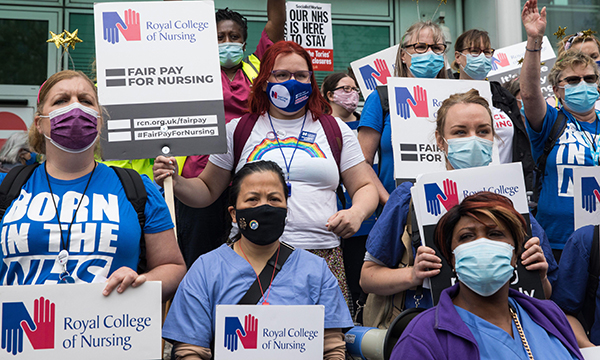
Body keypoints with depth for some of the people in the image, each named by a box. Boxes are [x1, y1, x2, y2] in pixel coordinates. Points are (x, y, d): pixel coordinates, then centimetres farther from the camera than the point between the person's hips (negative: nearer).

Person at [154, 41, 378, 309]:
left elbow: (365, 188, 16)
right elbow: (207, 191, 16)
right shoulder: (237, 131, 13)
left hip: (321, 255, 1)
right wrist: (175, 182, -4)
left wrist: (356, 213, -5)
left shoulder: (336, 130, 15)